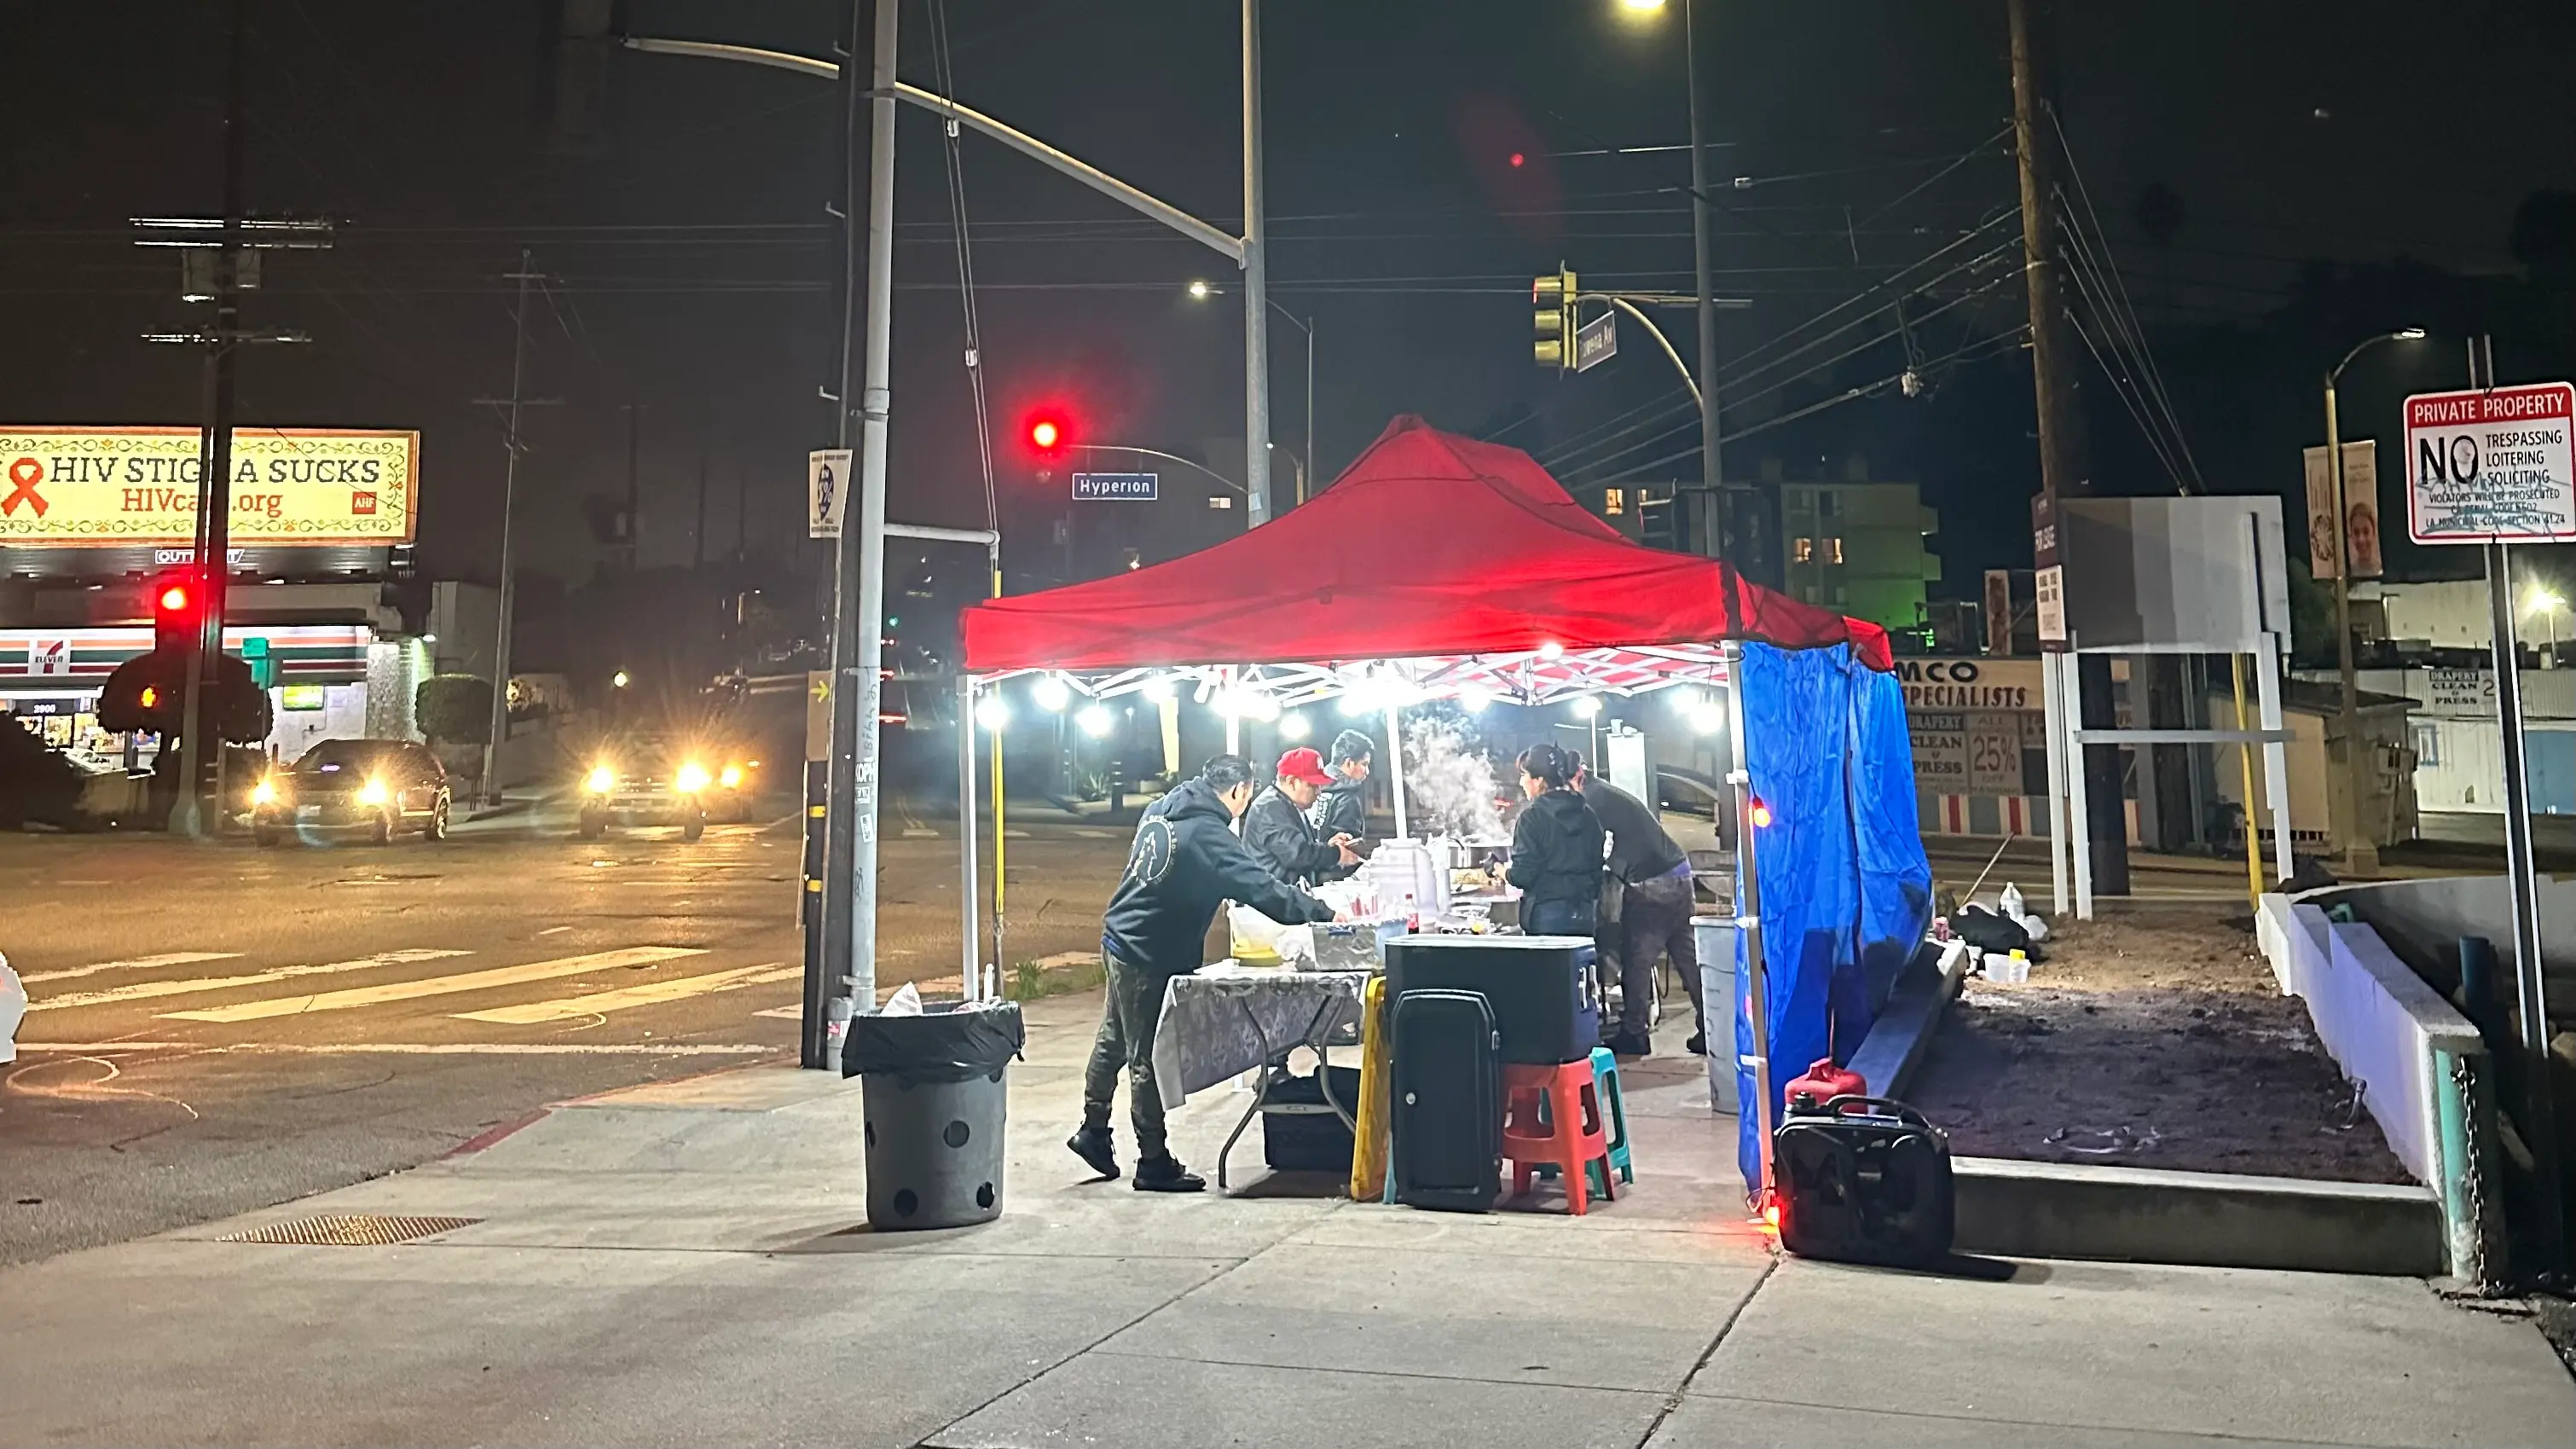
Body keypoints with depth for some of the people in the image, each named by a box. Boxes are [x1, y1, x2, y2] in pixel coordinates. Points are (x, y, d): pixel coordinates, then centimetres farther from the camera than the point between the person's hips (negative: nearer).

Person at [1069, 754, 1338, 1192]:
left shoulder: (1160, 810, 4)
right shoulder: (1210, 836, -22)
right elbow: (1264, 889, -25)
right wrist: (1324, 914, -17)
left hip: (1120, 938, 9)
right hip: (1149, 958, -9)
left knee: (1113, 1041, 20)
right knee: (1148, 1059, 0)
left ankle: (1094, 1131, 34)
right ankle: (1154, 1163, 10)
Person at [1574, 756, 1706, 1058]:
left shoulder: (1593, 799, -10)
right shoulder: (1606, 793, 19)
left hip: (1650, 886, -9)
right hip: (1677, 877, 9)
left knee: (1636, 961, 1)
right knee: (1690, 959, 9)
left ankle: (1633, 1035, 7)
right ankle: (1710, 1032, 11)